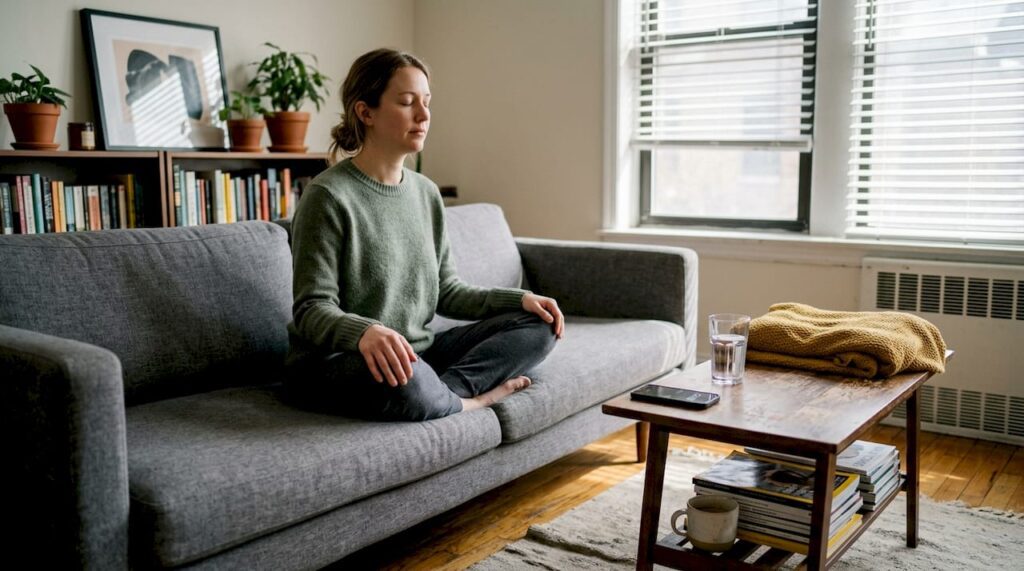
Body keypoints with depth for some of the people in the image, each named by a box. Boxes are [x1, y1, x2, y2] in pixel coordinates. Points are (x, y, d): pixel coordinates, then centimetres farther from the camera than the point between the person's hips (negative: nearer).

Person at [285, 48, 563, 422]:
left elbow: (446, 292, 13)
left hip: (418, 353, 7)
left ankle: (445, 391, -21)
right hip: (336, 362, -7)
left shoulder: (426, 193, 8)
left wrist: (520, 298, -1)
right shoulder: (328, 197, -12)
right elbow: (311, 310, -16)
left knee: (537, 326, -2)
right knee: (402, 380, -41)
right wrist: (365, 331, -38)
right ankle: (468, 399, -9)